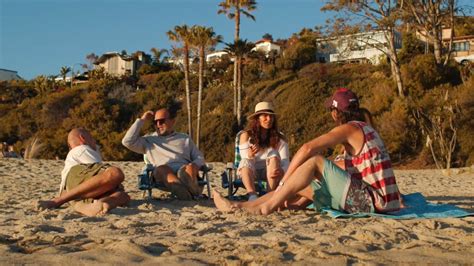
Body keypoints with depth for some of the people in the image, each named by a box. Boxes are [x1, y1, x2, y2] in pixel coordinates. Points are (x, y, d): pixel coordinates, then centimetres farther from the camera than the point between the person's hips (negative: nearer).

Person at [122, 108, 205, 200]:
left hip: (184, 171, 2)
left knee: (189, 168, -34)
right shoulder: (149, 140, 25)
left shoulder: (185, 138, 26)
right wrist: (142, 120, 16)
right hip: (163, 175, -1)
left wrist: (195, 165, -5)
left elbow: (200, 158, 21)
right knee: (161, 168, -37)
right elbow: (127, 141, 11)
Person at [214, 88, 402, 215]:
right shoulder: (364, 129, 18)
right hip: (371, 199, 9)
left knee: (314, 160, -14)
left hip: (370, 201, -9)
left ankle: (268, 207, -11)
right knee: (302, 187, 7)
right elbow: (347, 165, 23)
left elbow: (307, 148, -19)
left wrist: (283, 181, -12)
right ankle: (240, 206, 8)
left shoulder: (350, 128, -11)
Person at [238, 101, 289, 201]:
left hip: (270, 172, 0)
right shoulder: (246, 136, -2)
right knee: (246, 161, -30)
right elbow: (244, 159, -7)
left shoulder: (279, 139, -2)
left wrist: (282, 171, -36)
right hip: (250, 172, 0)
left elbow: (285, 162, -11)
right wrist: (250, 155, -33)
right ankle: (252, 195, -50)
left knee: (273, 155, -27)